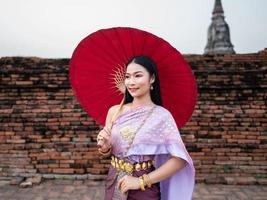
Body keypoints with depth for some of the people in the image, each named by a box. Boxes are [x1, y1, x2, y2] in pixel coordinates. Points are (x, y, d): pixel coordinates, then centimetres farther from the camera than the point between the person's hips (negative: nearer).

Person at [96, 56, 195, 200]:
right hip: (115, 184, 3)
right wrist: (104, 147, -16)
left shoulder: (161, 115, -15)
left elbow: (179, 159, -18)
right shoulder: (114, 111, -6)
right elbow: (107, 152, 5)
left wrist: (141, 181, -18)